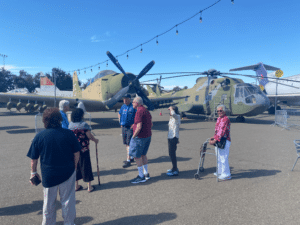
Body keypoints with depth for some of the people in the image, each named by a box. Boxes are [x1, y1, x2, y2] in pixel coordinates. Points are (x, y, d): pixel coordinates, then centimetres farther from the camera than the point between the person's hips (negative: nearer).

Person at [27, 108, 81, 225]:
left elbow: (34, 158, -2)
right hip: (67, 173, -1)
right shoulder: (68, 134, -11)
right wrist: (73, 167, 10)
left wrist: (33, 172, 13)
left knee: (49, 202, 21)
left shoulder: (39, 136, -9)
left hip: (48, 175, 1)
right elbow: (76, 153, -4)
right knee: (67, 200, 15)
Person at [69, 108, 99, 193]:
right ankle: (89, 186, 16)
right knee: (86, 166, 6)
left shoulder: (70, 125, 1)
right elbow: (89, 136, -14)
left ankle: (76, 186, 27)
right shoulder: (84, 124, -15)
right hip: (84, 149, -5)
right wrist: (95, 140, 4)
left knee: (75, 166, 16)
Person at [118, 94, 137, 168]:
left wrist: (135, 124, -15)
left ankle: (128, 160, -5)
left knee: (129, 144, -9)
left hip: (130, 127, -7)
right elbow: (119, 114, 27)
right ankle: (131, 158, 27)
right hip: (124, 127, 7)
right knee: (126, 144, 13)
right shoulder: (123, 106, 10)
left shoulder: (133, 107, -10)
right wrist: (120, 122, 17)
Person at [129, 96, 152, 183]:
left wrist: (133, 137, -13)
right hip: (148, 136, 10)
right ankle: (146, 174, 27)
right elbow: (151, 124, 17)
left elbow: (139, 127, -25)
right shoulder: (146, 110, 11)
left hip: (140, 137, -10)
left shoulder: (139, 112, -19)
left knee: (137, 156, 2)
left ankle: (141, 176, 9)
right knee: (143, 155, 19)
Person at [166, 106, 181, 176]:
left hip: (173, 138, -10)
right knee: (172, 153, 17)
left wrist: (171, 108, -18)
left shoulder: (177, 117, -13)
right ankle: (174, 168, 31)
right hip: (170, 137, 10)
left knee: (172, 154, -6)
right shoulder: (172, 118, 15)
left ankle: (175, 171, 2)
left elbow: (173, 114, -39)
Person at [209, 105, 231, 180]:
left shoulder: (226, 119, -18)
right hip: (219, 140, 10)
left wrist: (215, 140, -29)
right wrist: (214, 137, 7)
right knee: (219, 157, 19)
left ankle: (226, 175, 7)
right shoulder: (219, 119, 13)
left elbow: (222, 131, -26)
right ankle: (220, 172, 33)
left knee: (223, 158, -5)